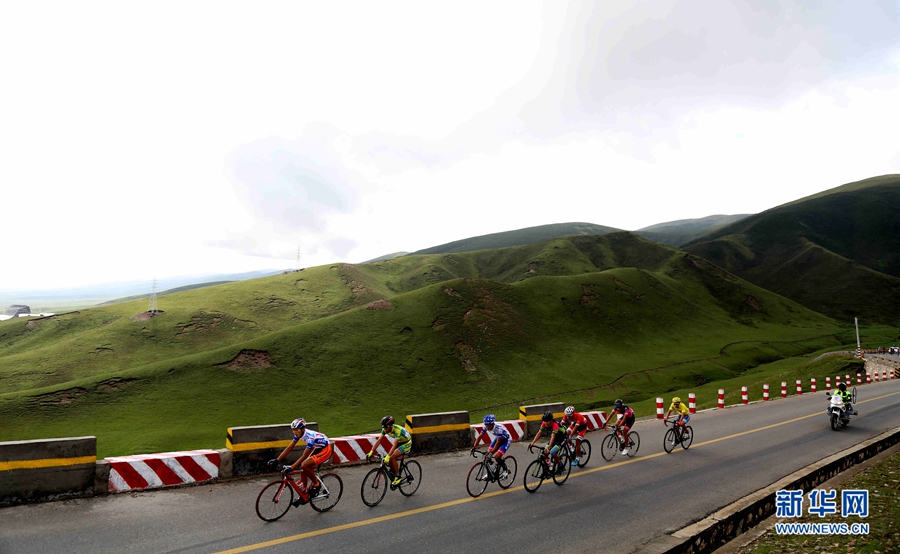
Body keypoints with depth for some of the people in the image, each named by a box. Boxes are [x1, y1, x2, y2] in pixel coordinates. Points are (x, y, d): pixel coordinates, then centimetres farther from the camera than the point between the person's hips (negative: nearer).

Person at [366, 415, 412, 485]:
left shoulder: (398, 430, -36)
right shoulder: (385, 429, -15)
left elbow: (394, 445, -43)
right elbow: (378, 440, -16)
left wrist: (388, 456, -51)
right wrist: (371, 452, -25)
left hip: (406, 443, -7)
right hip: (399, 442, 7)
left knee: (392, 457, -23)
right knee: (390, 458, -9)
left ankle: (398, 477, -10)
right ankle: (393, 474, 11)